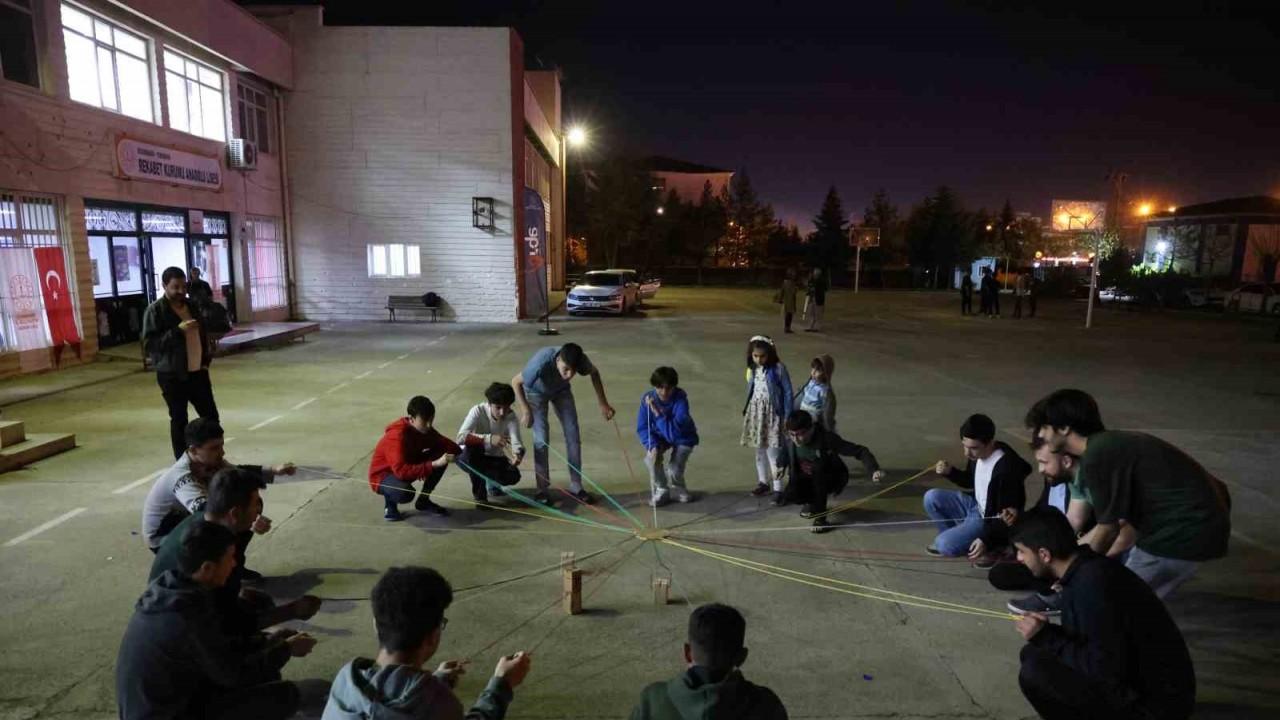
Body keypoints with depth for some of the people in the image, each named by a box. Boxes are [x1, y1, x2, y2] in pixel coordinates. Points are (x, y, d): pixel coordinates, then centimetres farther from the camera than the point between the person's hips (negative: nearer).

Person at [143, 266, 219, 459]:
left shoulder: (191, 306, 10)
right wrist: (178, 331, -24)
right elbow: (149, 344, -16)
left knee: (211, 415, 8)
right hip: (172, 375, -6)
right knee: (179, 421, 2)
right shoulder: (155, 311, -9)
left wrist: (206, 360, 11)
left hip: (197, 371, 6)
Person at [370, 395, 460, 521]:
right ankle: (389, 501, -1)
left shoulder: (424, 429, -9)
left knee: (442, 453, -12)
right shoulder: (397, 436, -32)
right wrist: (434, 464, -48)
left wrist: (460, 452, -25)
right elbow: (401, 471, -43)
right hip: (383, 475, -8)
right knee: (404, 492, -42)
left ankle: (423, 501, 4)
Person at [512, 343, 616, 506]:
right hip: (536, 391, -3)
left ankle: (576, 487, 8)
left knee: (573, 435, -2)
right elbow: (515, 382, -27)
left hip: (561, 390, 3)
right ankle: (543, 490, -1)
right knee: (541, 439, -12)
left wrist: (603, 403, -8)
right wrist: (525, 410, -30)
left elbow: (594, 373, -9)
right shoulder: (542, 361, -44)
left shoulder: (581, 359, -34)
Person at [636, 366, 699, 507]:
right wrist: (652, 444, -32)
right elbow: (642, 428, -15)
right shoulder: (647, 398, -21)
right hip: (660, 436, 2)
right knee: (652, 454, -28)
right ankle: (661, 490, -1)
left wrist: (657, 413, -44)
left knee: (674, 472, -19)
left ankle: (677, 488, 21)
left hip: (683, 437, -2)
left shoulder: (680, 398, -30)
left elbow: (675, 430, -37)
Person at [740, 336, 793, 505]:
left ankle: (777, 489, 1)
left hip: (773, 413, -5)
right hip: (755, 412, 5)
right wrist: (746, 411, 14)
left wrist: (787, 416, -10)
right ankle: (763, 482, 30)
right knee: (759, 449, 15)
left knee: (773, 452, -6)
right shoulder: (752, 369, 1)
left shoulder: (778, 368, -14)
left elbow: (787, 392, -9)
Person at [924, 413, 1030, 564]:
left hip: (990, 520, -8)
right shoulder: (976, 454, -6)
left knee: (945, 544, -22)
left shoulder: (1006, 469, -30)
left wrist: (986, 540, -30)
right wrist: (950, 472, -4)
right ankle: (954, 536, 6)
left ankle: (990, 546, -2)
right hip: (975, 506, 8)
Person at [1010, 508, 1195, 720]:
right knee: (1034, 654, 6)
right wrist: (1046, 633, -4)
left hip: (1158, 701, -9)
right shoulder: (1084, 569, 1)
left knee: (1034, 672, -22)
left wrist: (1046, 638, -17)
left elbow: (1107, 671, -25)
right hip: (1139, 679, 9)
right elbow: (1085, 640, 13)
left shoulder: (1092, 584, -27)